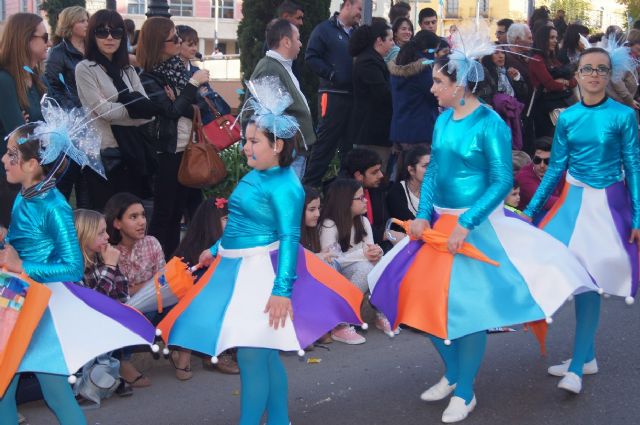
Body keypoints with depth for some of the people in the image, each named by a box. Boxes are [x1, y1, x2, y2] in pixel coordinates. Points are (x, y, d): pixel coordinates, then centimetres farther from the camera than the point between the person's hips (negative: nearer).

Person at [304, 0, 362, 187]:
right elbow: (311, 57, -8)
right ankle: (309, 185, 0)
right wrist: (332, 75, -17)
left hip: (355, 96, 7)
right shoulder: (325, 29, -1)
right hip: (333, 95, -6)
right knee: (325, 143, -6)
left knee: (351, 143, 11)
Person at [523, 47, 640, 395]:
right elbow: (555, 168, 8)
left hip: (608, 203, -3)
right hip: (573, 200, 3)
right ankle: (587, 357, 19)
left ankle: (577, 365, 2)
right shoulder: (567, 118, 3)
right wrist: (531, 210, 6)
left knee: (589, 279, -6)